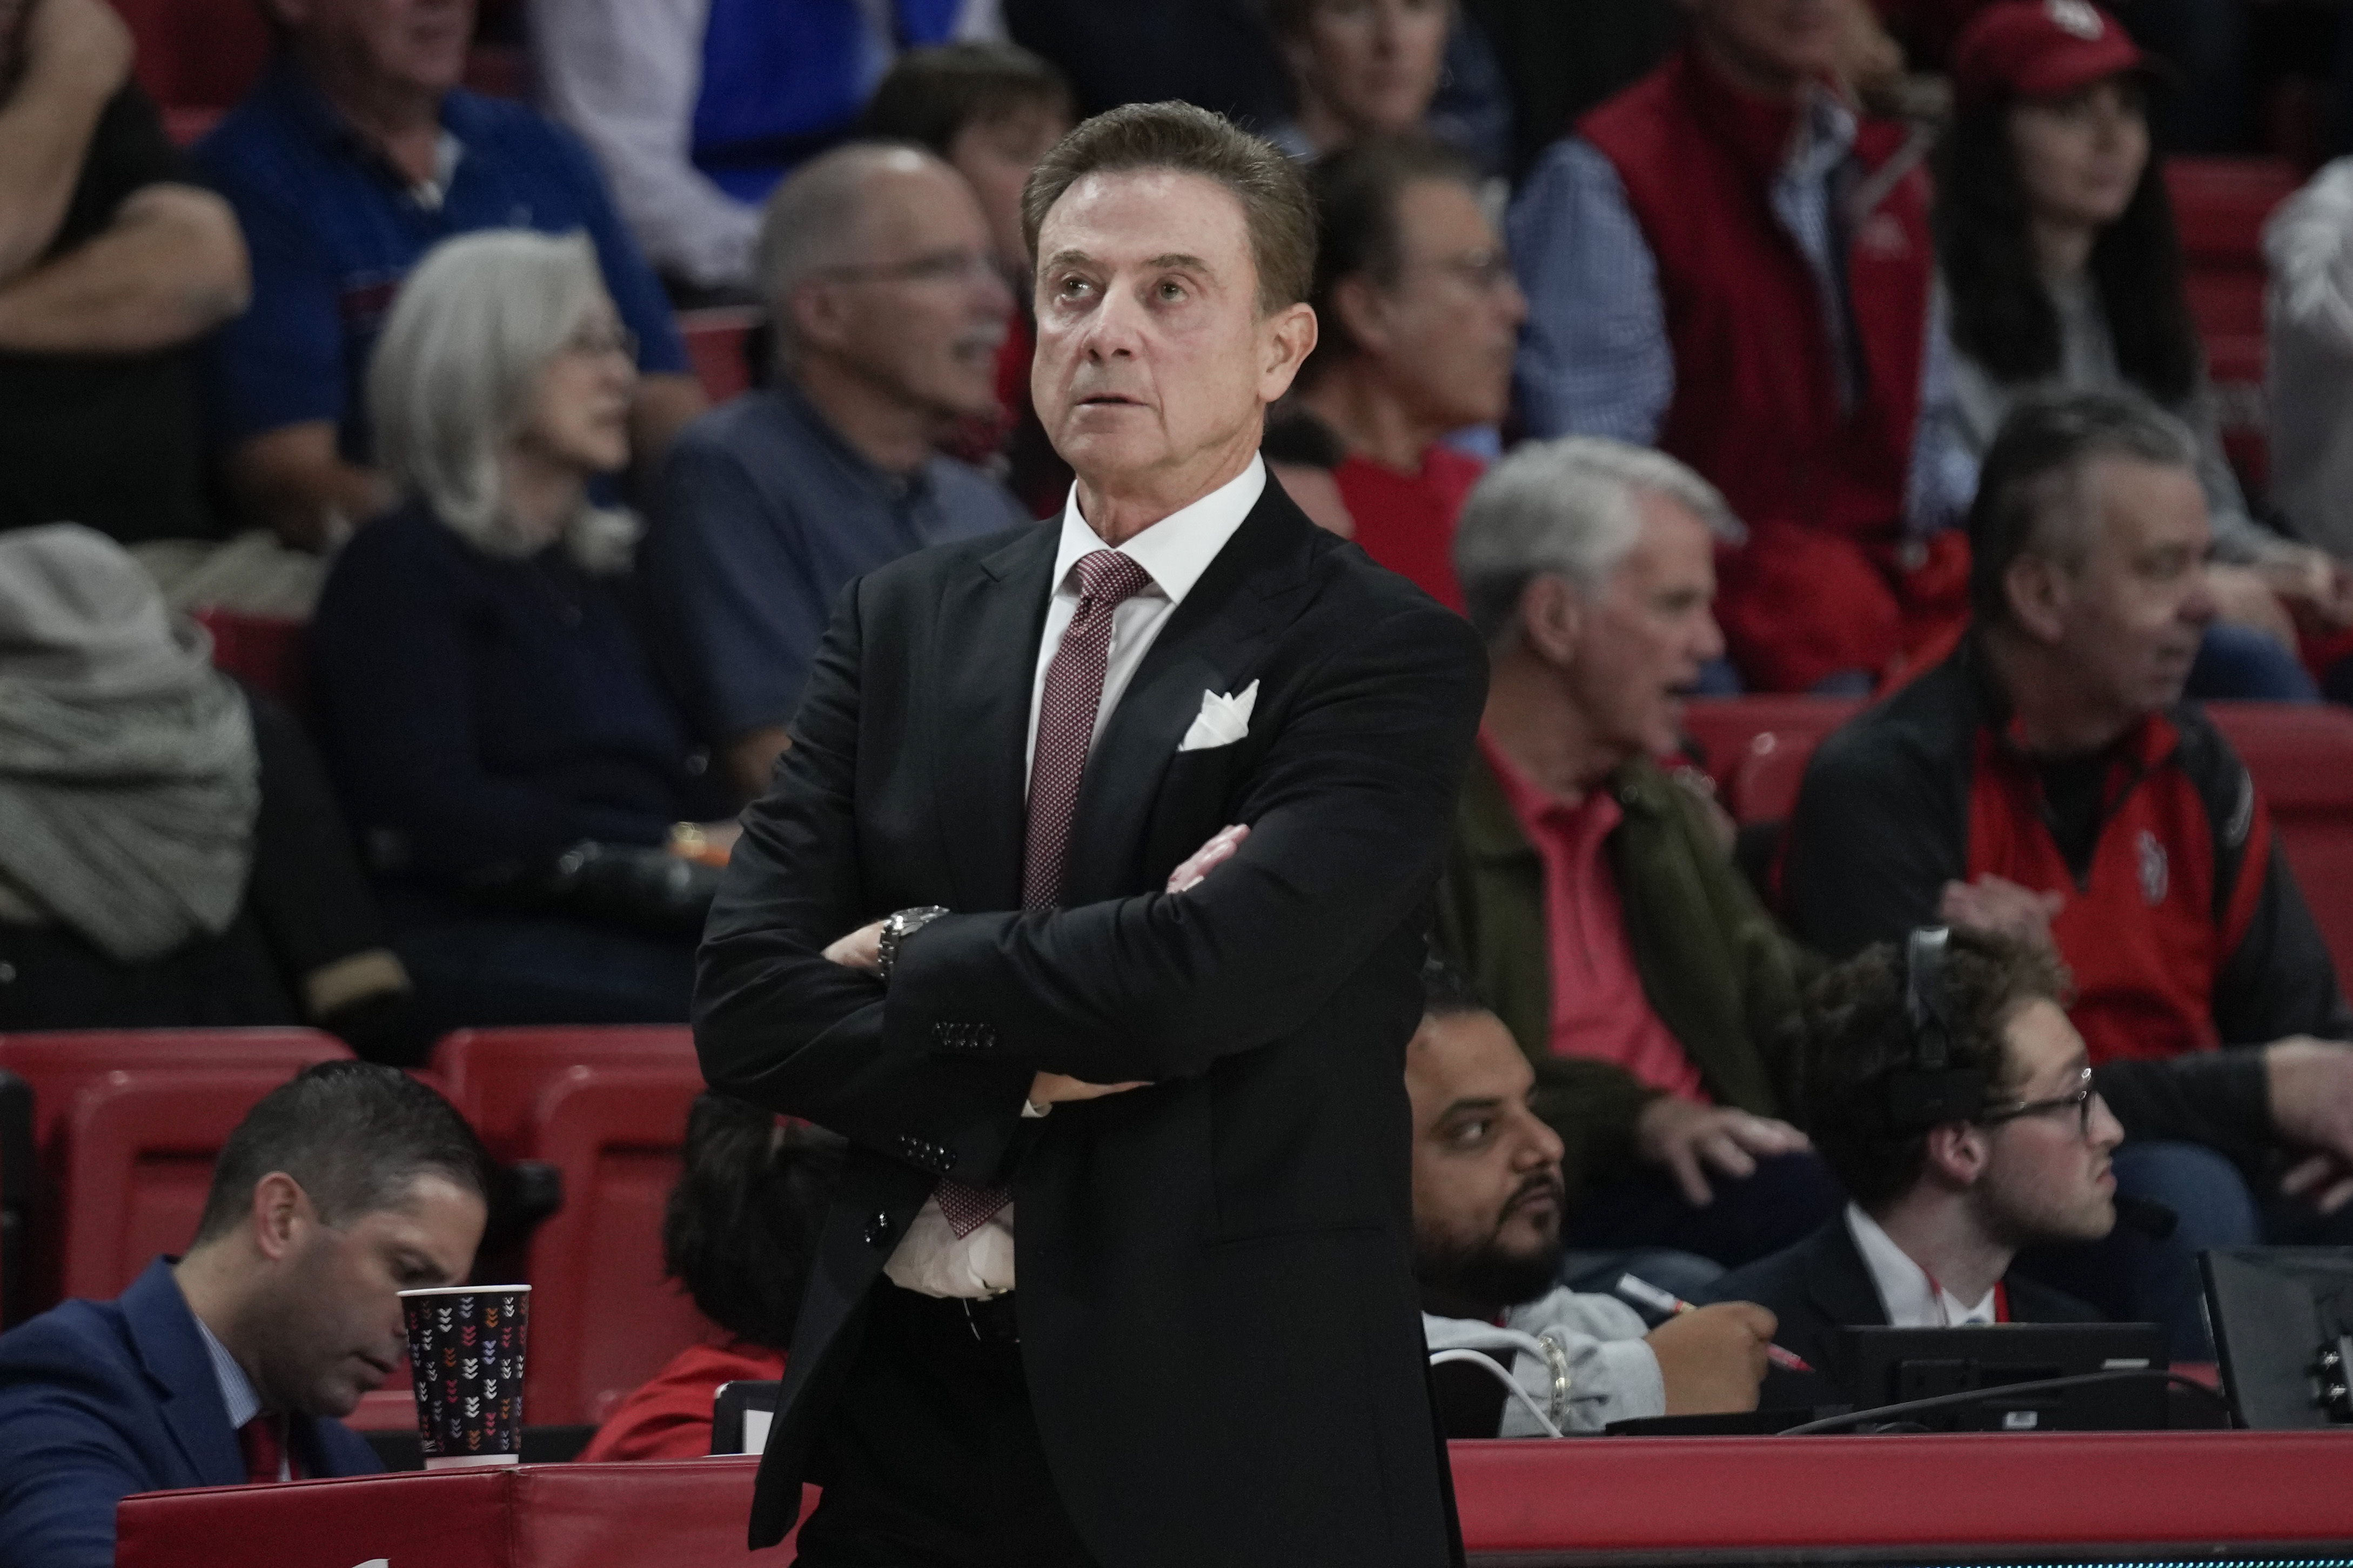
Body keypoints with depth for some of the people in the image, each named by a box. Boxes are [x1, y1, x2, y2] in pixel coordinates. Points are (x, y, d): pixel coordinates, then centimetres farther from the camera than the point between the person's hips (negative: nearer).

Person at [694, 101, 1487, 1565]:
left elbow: (1208, 974, -20)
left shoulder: (1390, 658, -5)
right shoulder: (906, 621, 10)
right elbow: (747, 1004, 1)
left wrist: (919, 957, -5)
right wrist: (1041, 1068, -12)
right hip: (909, 1408, 4)